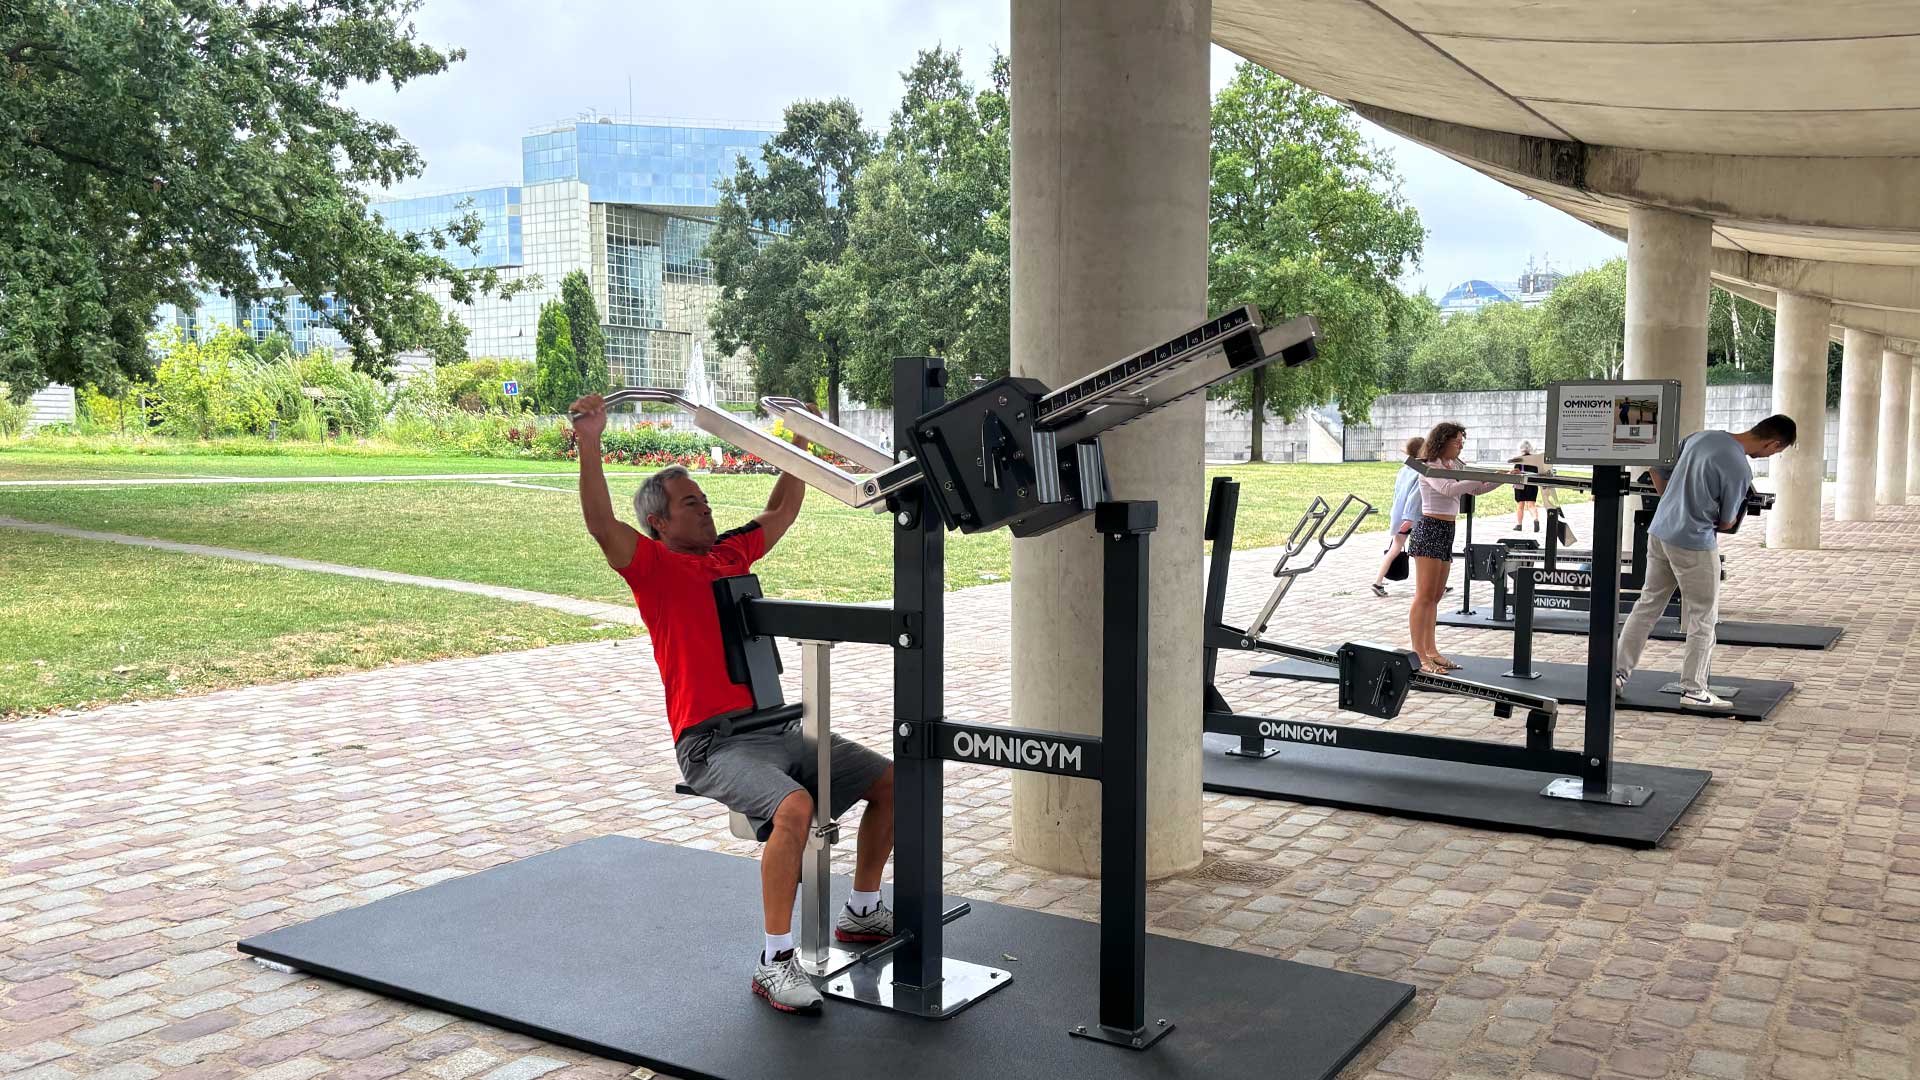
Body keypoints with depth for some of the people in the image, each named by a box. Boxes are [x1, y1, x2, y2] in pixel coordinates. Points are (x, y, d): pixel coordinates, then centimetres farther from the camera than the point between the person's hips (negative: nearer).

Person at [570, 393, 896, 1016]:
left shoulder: (731, 553, 18)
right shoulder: (655, 566, -2)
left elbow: (781, 512, 33)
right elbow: (601, 525, -20)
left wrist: (799, 441, 36)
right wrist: (590, 443, -30)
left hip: (776, 726, 8)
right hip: (713, 742, -8)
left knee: (889, 779, 3)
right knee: (794, 805, -34)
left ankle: (862, 913, 20)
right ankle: (774, 961, -23)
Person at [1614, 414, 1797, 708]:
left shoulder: (1701, 436, 2)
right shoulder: (1739, 470, -18)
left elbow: (1657, 470, 12)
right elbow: (1727, 522, -7)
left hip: (1659, 531, 7)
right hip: (1694, 545, -7)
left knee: (1647, 604, 16)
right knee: (1703, 618, 6)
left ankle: (1619, 671, 19)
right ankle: (1693, 688, 10)